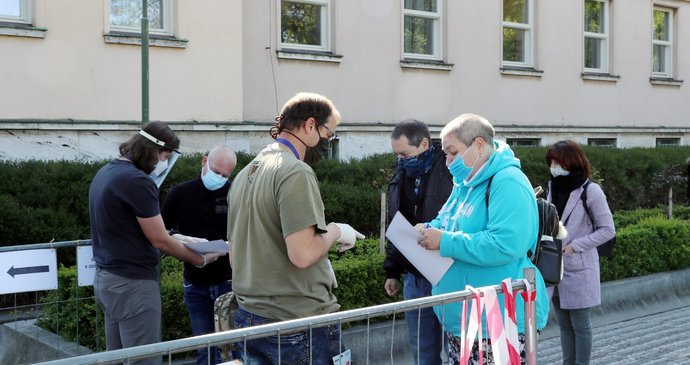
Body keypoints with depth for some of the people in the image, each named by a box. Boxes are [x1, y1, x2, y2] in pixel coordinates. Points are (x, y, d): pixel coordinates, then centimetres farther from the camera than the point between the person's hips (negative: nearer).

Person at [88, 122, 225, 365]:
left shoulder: (105, 172, 10)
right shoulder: (137, 180, -19)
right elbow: (159, 241, -15)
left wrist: (171, 238, 19)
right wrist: (201, 260, -2)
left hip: (107, 278, 10)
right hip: (132, 283, -10)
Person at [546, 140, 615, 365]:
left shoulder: (590, 191, -10)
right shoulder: (554, 188, 9)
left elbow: (607, 230, -8)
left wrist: (574, 246, -14)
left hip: (579, 270, -6)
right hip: (555, 268, 6)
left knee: (580, 325, 4)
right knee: (564, 325, 13)